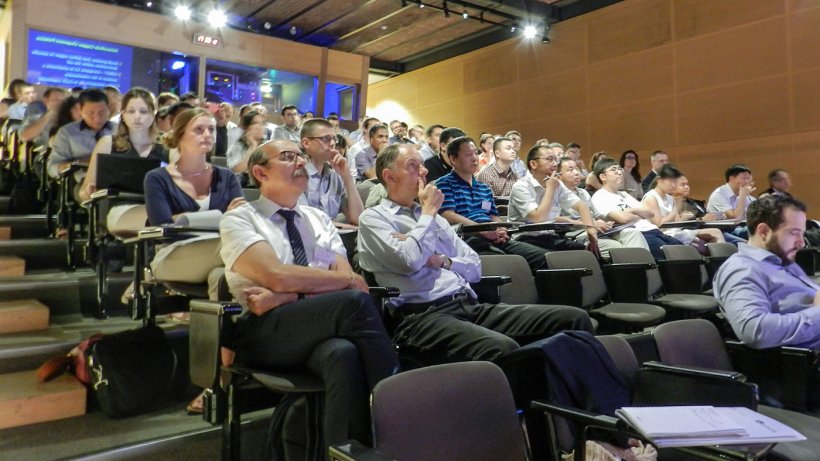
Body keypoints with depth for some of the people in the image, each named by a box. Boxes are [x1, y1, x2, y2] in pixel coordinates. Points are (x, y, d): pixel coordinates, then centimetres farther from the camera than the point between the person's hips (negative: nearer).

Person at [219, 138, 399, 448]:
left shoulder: (319, 218, 20)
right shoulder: (239, 220, 6)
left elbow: (344, 276, 6)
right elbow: (278, 276, -11)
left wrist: (286, 297, -11)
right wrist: (349, 281, -2)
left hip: (324, 324, 3)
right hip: (266, 332, -3)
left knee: (343, 354, -36)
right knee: (354, 300, -31)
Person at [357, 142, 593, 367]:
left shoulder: (432, 217, 26)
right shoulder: (373, 218, 7)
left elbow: (475, 268, 20)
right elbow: (410, 261, -13)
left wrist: (442, 261, 0)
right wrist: (429, 211, 1)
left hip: (471, 306, 7)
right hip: (423, 316, -6)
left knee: (574, 318, -11)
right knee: (503, 350, -37)